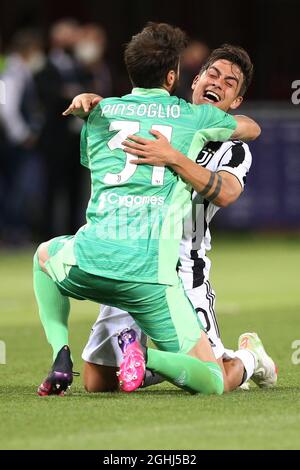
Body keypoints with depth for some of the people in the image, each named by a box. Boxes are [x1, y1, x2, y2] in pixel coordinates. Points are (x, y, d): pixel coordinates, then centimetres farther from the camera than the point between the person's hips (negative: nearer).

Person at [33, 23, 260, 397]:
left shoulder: (99, 113, 17)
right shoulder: (194, 117, 11)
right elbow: (252, 128, 32)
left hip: (90, 260, 2)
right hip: (150, 273, -2)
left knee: (44, 254, 39)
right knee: (212, 382, 6)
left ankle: (60, 356, 18)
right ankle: (145, 357, -23)